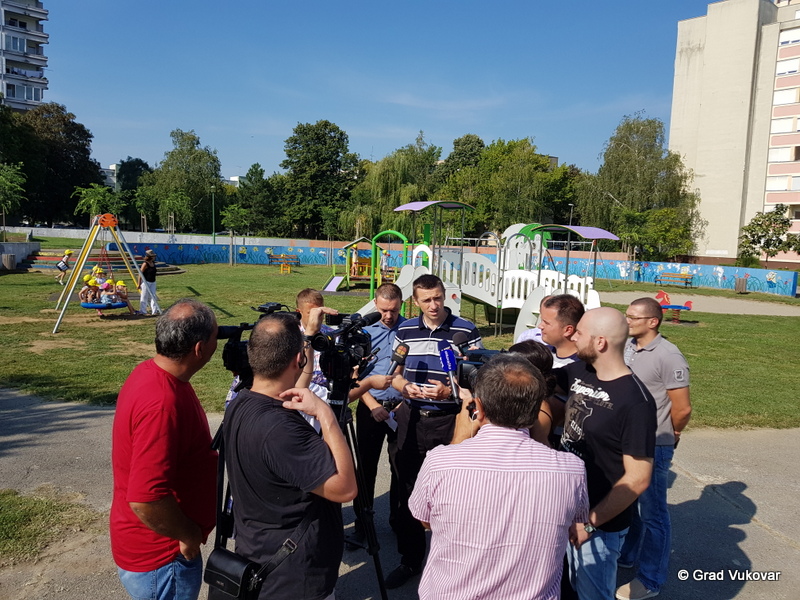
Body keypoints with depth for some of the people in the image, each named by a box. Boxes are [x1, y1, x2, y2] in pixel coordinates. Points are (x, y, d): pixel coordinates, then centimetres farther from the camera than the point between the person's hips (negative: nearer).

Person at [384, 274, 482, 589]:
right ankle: (410, 559, 32)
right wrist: (406, 386, -11)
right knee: (408, 491, 13)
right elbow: (395, 374, 11)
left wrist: (449, 391, -21)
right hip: (411, 419, 4)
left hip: (449, 420, -3)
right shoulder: (404, 331, 5)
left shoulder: (467, 331, -6)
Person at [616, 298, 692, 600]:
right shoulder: (627, 348, 1)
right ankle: (626, 554, 44)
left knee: (652, 513, 8)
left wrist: (667, 437, 1)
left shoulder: (669, 356, -19)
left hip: (652, 447, -7)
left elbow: (682, 409, -14)